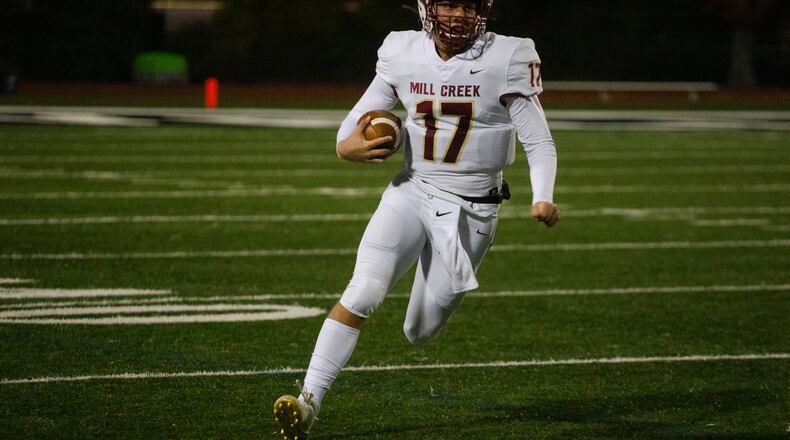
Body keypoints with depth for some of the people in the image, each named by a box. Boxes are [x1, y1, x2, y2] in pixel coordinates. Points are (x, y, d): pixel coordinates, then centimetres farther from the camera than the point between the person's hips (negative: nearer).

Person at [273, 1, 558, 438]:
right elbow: (362, 115, 9)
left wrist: (543, 200, -26)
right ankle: (308, 401, -19)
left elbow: (539, 142, -9)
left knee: (420, 332, 7)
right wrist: (347, 146, -15)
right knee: (362, 293, -21)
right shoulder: (402, 54, -2)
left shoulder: (506, 60, -11)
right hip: (410, 193, 1)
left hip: (471, 211, -1)